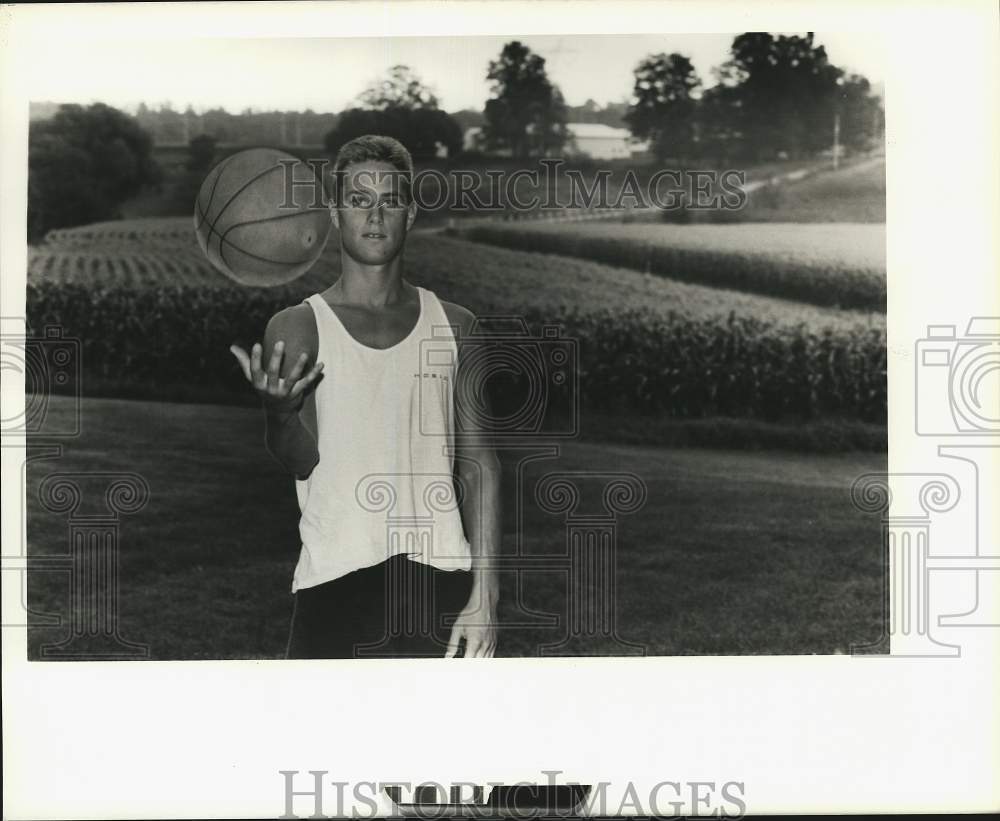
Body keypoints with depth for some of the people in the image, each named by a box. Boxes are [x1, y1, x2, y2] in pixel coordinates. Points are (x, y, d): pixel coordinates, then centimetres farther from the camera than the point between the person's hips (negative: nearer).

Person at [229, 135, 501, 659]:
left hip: (439, 579, 2)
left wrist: (484, 593, 0)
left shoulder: (453, 326, 8)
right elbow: (302, 460, -8)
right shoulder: (299, 326, 2)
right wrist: (278, 409, -30)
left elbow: (479, 465, 7)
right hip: (336, 583, -2)